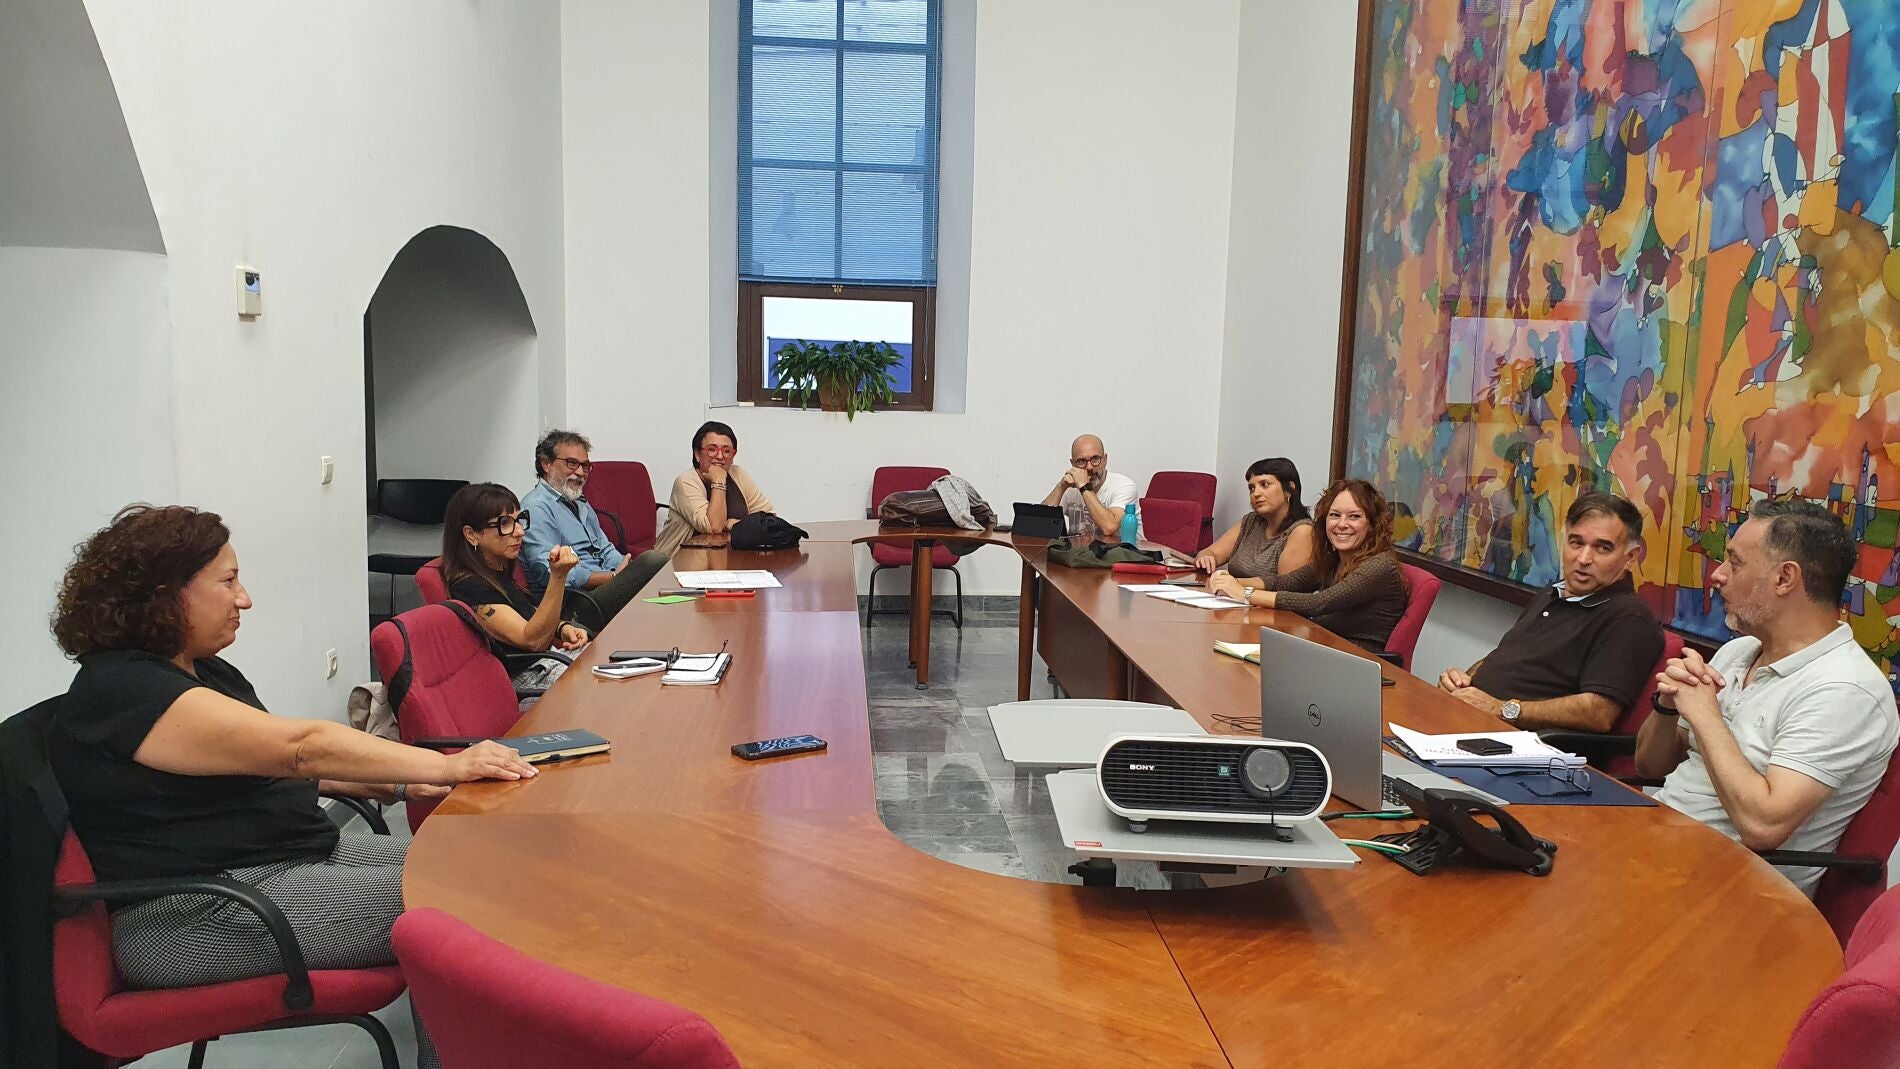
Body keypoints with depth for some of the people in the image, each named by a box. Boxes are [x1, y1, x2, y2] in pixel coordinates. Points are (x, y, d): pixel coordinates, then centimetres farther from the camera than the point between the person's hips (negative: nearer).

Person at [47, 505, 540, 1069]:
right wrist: (447, 766, -23)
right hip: (197, 916, -10)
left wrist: (398, 784, 5)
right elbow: (300, 747, -25)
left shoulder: (206, 670, 13)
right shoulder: (122, 693, -19)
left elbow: (277, 764, 18)